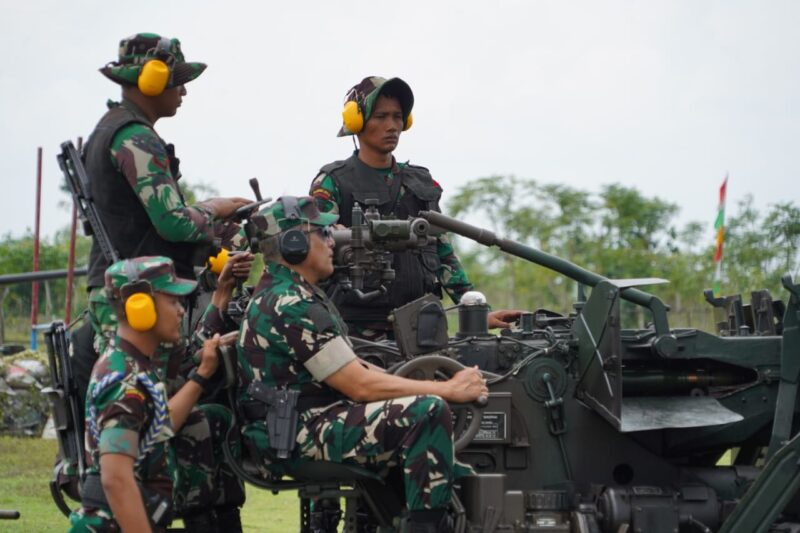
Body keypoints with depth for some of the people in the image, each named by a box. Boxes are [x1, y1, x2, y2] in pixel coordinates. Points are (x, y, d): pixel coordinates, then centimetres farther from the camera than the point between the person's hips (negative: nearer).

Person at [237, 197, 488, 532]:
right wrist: (449, 390, -14)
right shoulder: (292, 306, -17)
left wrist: (442, 388, 10)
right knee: (429, 412, -24)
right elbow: (361, 386, -19)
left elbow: (353, 368, 18)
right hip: (301, 434, -11)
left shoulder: (282, 295, 17)